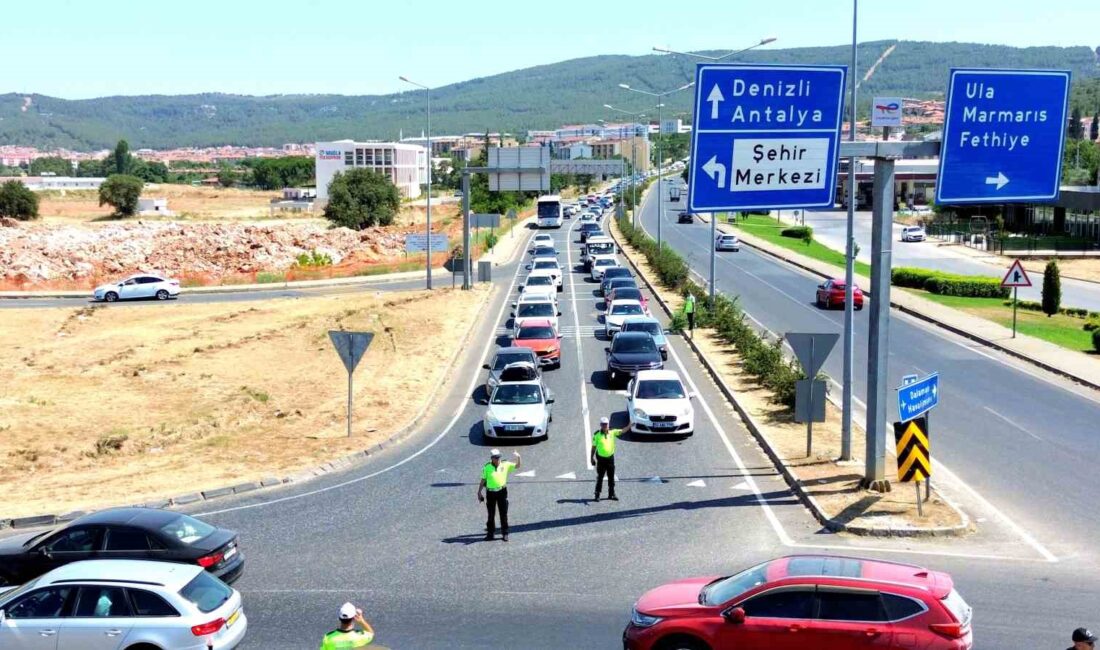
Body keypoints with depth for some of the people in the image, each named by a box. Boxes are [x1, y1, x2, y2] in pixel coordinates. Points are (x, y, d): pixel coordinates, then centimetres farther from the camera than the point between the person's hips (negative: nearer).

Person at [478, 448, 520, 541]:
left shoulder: (505, 465, -1)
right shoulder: (487, 467, -3)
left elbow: (517, 466, -3)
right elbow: (483, 480, 3)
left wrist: (518, 458, -21)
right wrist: (479, 492, 2)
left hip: (502, 491, 0)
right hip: (491, 492, 0)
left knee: (503, 514, 4)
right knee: (491, 515, 9)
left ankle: (505, 533, 13)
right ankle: (490, 533, 20)